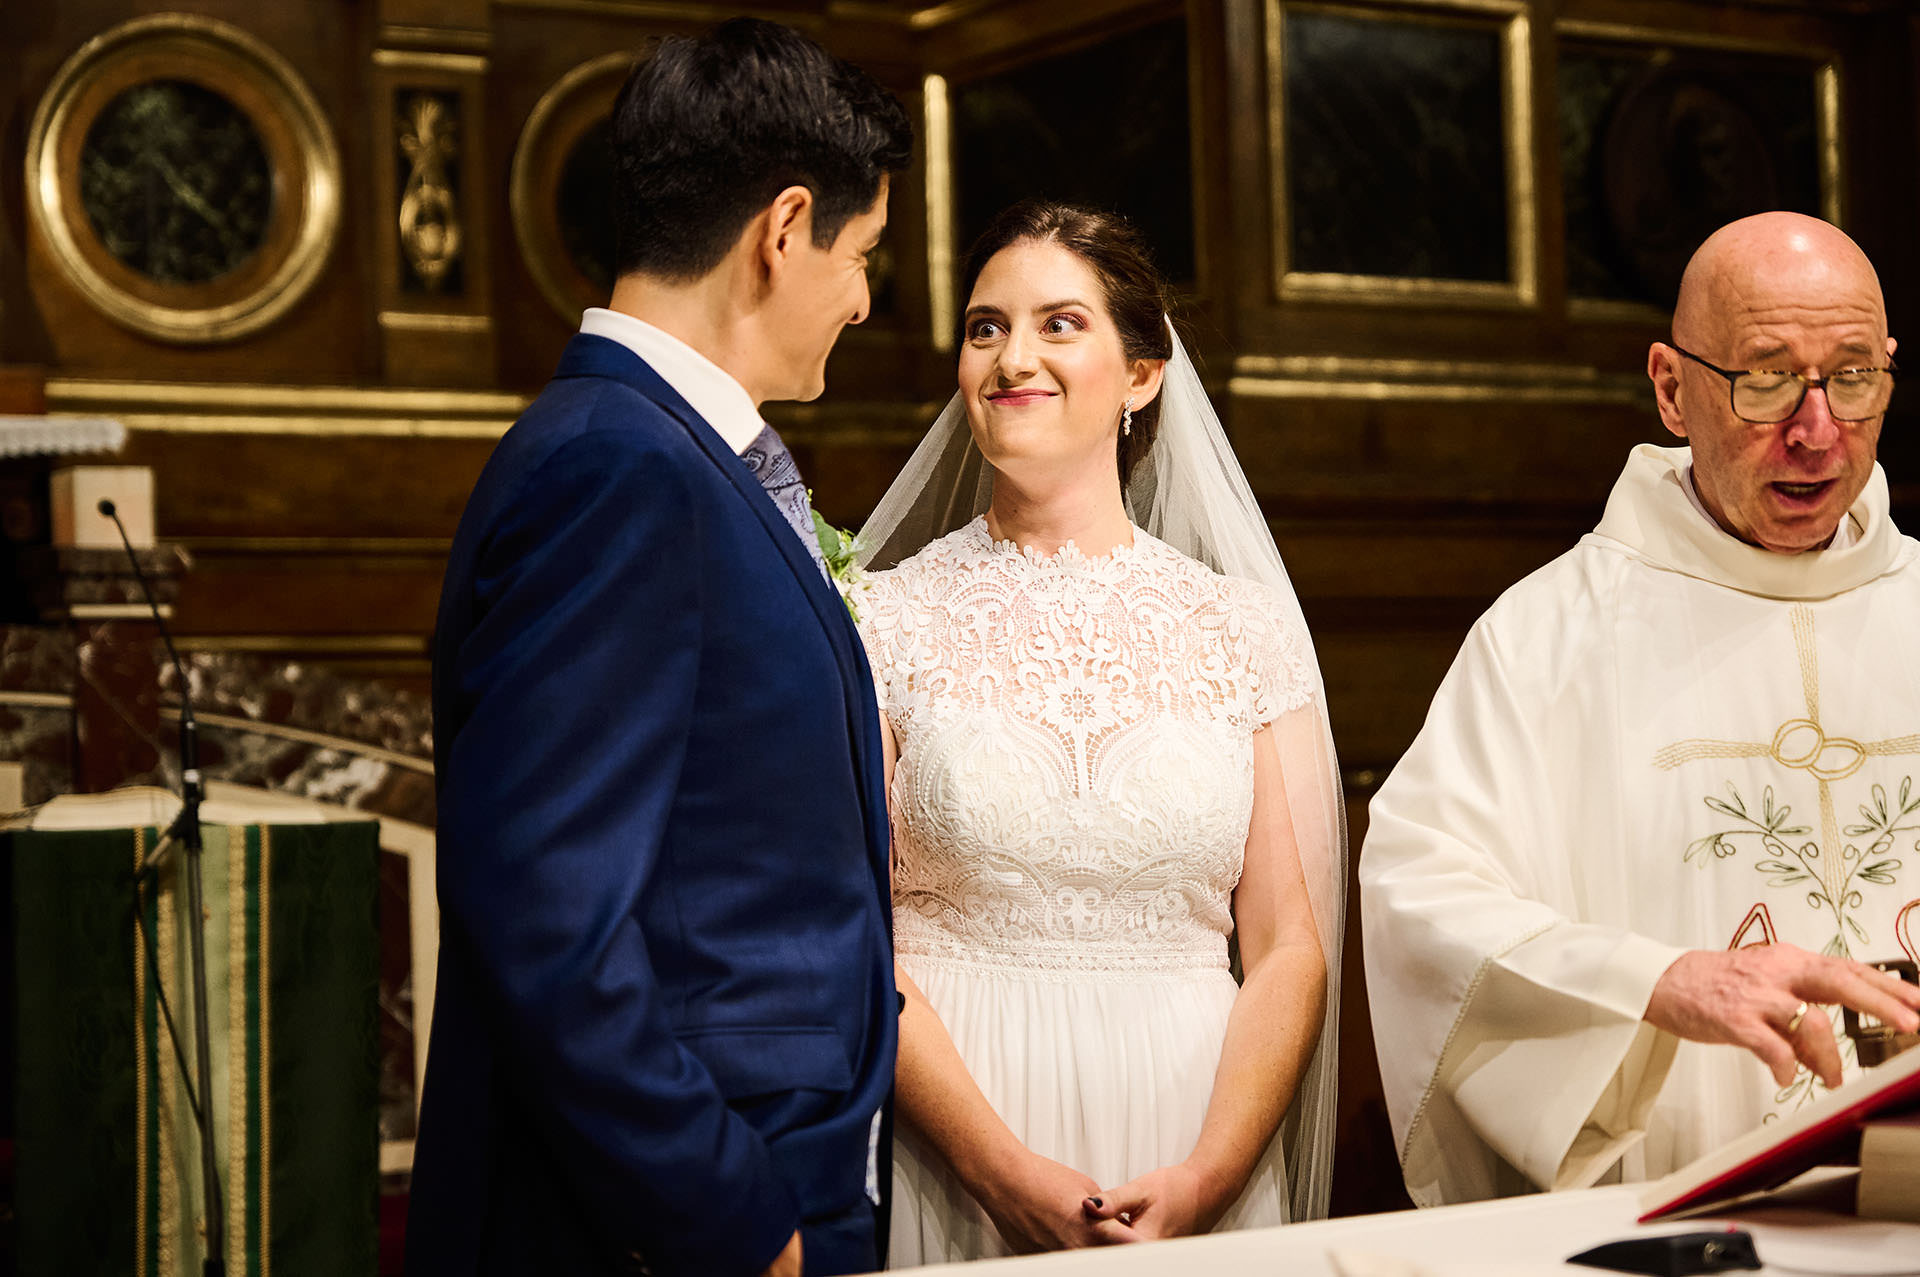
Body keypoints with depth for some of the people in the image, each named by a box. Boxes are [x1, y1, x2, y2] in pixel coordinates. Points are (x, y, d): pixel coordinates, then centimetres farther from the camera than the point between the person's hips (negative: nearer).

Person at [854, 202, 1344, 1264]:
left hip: (1195, 1138, 1)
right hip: (950, 1164, -1)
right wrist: (1008, 1173, -16)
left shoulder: (1244, 628, 3)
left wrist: (1205, 1179, -13)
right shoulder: (886, 622, -1)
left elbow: (1291, 952, 1)